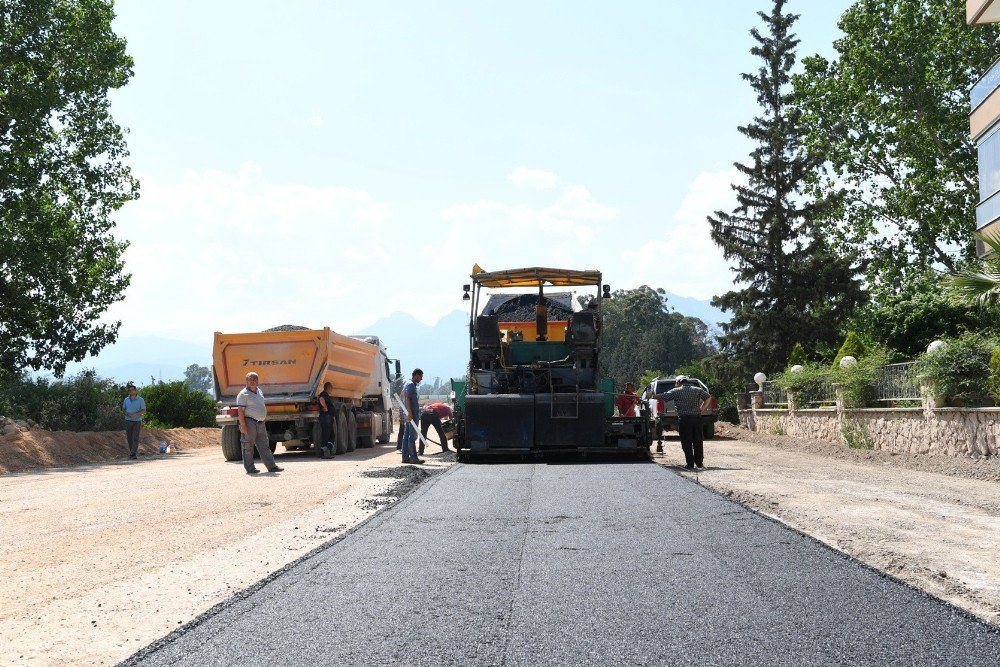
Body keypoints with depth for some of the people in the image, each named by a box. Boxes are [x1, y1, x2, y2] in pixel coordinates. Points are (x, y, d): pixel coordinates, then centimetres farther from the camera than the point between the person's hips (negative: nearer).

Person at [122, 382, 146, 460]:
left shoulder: (140, 400, -2)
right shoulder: (126, 400, 9)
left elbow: (144, 411, -5)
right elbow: (123, 409, 15)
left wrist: (135, 414, -20)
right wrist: (127, 413, -7)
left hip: (137, 421, -4)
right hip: (128, 421, 4)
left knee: (135, 438, -12)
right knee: (129, 438, 7)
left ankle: (133, 454, -17)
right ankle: (134, 451, 22)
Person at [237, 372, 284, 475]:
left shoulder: (259, 392, 16)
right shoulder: (243, 394, -8)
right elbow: (240, 411, -14)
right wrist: (243, 425, -20)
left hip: (260, 423, 8)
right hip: (249, 423, -8)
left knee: (264, 446, 9)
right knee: (248, 447, -1)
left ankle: (272, 466, 11)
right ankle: (250, 468, 4)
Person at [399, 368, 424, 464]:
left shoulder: (407, 384, 19)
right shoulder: (411, 385, -12)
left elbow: (401, 396, 30)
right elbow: (408, 399, -20)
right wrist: (409, 412, -26)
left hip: (409, 414, 10)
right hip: (412, 414, -10)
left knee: (406, 436, 9)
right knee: (412, 436, -9)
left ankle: (405, 457, 11)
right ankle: (413, 458, -9)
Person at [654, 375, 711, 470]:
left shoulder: (676, 391, 1)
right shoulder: (697, 390, 9)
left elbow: (662, 397, 2)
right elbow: (708, 397, 6)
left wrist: (653, 396, 20)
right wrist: (701, 409, 8)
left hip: (683, 419, -3)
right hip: (697, 417, 3)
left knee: (686, 442, 2)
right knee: (698, 441, 11)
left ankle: (690, 464, 1)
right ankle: (699, 462, 14)